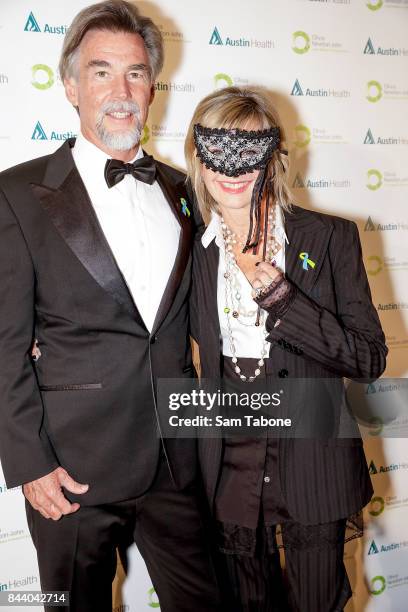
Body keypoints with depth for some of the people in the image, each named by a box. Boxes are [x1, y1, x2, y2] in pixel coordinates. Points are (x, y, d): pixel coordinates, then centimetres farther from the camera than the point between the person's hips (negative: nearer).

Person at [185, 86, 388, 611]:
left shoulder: (330, 237, -8)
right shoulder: (194, 252, -1)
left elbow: (370, 359, -11)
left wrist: (275, 292, -21)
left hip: (313, 469, -2)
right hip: (230, 472, 2)